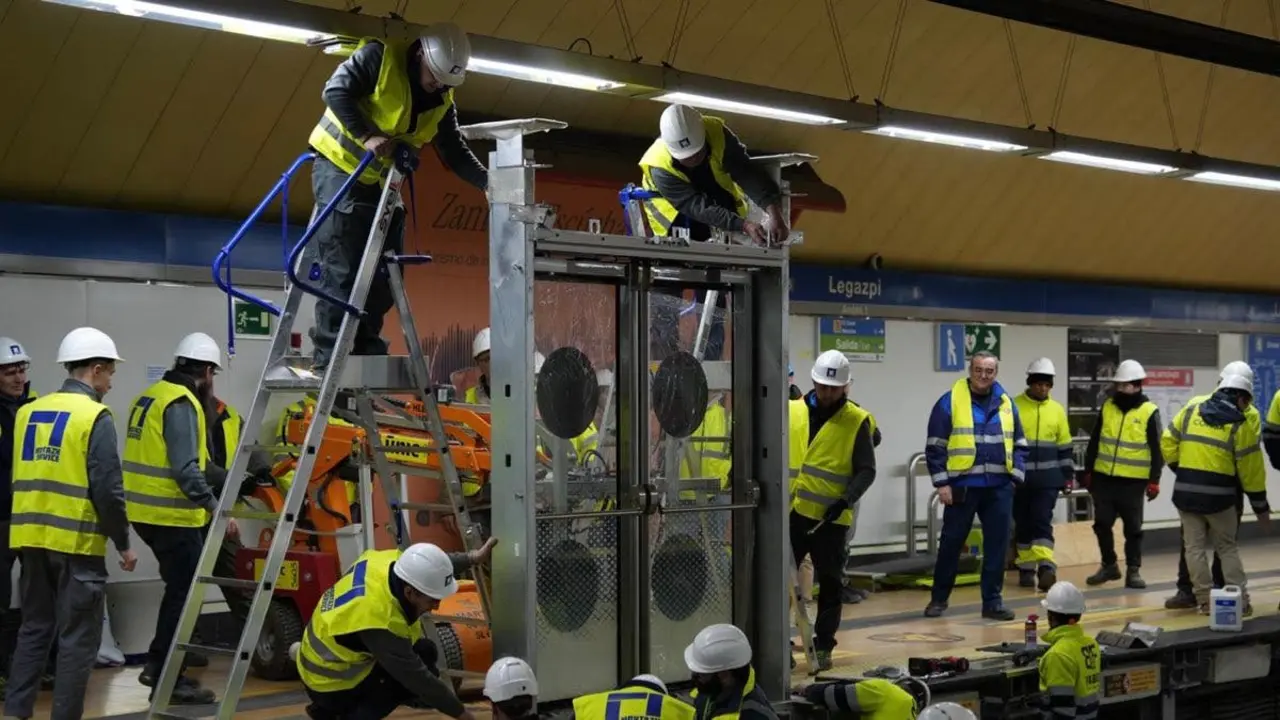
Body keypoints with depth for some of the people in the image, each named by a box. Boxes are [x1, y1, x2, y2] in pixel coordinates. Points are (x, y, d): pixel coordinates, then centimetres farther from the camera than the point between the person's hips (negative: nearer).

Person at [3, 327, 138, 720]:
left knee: (35, 627, 17)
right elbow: (107, 489, -15)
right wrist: (123, 543, -5)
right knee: (77, 638, 2)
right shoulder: (94, 416, -11)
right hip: (77, 541, -7)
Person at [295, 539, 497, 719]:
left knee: (424, 652, 7)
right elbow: (417, 678, -27)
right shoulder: (379, 622, -37)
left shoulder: (390, 560, -17)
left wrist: (473, 558, 3)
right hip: (331, 684, -9)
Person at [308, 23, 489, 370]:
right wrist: (366, 136, -29)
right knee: (341, 270, -11)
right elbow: (336, 90, -21)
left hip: (381, 182, 7)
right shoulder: (379, 57, -15)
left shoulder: (441, 102, 3)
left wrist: (489, 181, -12)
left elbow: (455, 153, 3)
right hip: (339, 169, -7)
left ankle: (367, 350, 12)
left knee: (384, 273, 5)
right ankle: (329, 356, -9)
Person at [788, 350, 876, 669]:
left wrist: (848, 499, -18)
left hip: (830, 516, -2)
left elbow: (866, 470, -4)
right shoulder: (793, 411, 4)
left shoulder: (856, 421, -3)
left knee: (829, 582, 7)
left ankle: (823, 646, 18)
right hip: (791, 511, 2)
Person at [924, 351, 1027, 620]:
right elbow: (935, 446, -4)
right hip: (962, 486, -3)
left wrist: (1017, 476, 3)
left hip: (999, 487, 3)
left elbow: (1019, 444, 16)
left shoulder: (1006, 403, 10)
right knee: (951, 543, 5)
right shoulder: (950, 401, -3)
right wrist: (941, 482, -9)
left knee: (997, 545, 4)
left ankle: (993, 600, 13)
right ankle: (939, 598, 18)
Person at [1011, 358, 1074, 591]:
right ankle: (1026, 568, 17)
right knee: (1023, 524, 7)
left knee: (1043, 522, -9)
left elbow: (1064, 445, 13)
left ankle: (1046, 568, -18)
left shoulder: (1057, 409, 7)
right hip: (1019, 477, -1)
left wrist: (1068, 474, 12)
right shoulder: (1014, 406, -3)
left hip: (1048, 478, 1)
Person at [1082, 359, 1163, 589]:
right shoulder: (1107, 407, 7)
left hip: (1133, 481, -4)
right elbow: (1094, 442, 14)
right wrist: (1088, 472, 13)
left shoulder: (1149, 412, -5)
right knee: (1102, 524, 7)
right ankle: (1109, 565, 22)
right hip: (1104, 477, 4)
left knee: (1133, 528, 4)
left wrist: (1154, 480, -10)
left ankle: (1133, 571, 13)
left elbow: (1156, 449, -5)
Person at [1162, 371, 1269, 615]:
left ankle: (1205, 601, 10)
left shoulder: (1190, 412, 6)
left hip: (1186, 492, 2)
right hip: (1219, 495, -2)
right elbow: (1251, 471, -2)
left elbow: (1168, 443, 7)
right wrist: (1261, 507, 7)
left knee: (1195, 547, 10)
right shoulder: (1240, 426, -4)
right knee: (1227, 547, 13)